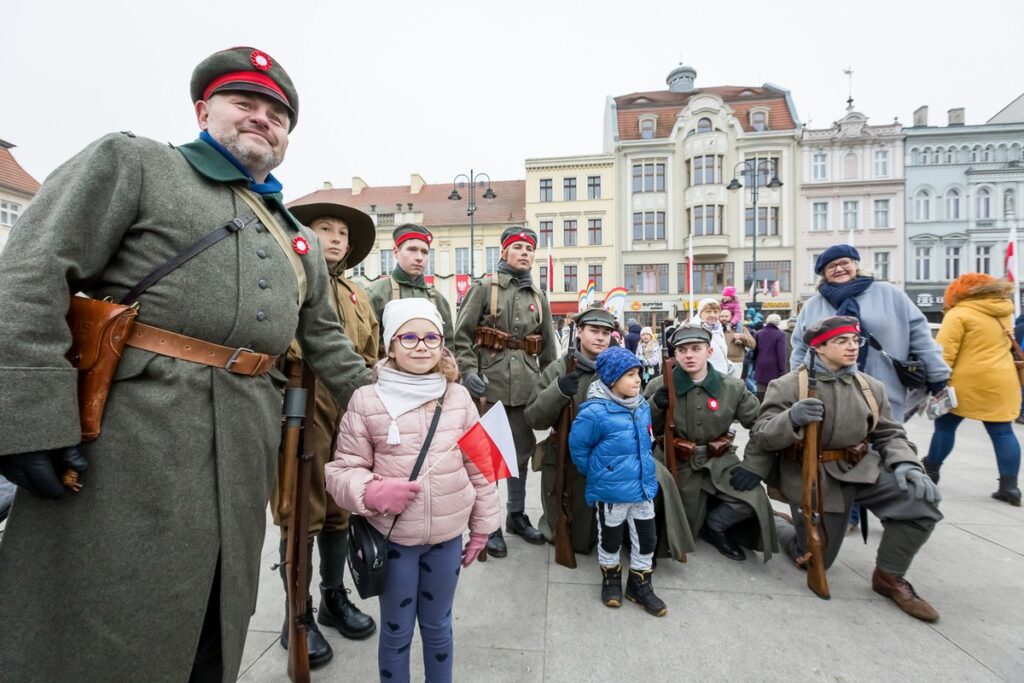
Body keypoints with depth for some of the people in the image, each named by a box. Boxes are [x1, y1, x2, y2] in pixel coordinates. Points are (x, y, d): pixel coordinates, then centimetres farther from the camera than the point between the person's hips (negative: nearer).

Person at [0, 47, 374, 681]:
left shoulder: (300, 241, 20)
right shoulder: (133, 161, 5)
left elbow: (326, 341, 22)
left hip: (246, 454, 5)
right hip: (126, 435, -4)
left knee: (213, 631, 17)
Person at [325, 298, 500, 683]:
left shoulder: (459, 397, -4)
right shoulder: (367, 400, -11)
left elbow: (479, 466, 2)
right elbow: (342, 470, -4)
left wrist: (482, 525, 5)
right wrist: (370, 492, -24)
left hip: (447, 538, 2)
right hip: (392, 539, -1)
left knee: (437, 627, 22)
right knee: (396, 631, 18)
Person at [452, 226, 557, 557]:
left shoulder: (539, 297, 12)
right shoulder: (484, 287, -1)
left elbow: (549, 347, 15)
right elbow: (462, 334, -5)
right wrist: (468, 371, -15)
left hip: (526, 386, 5)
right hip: (490, 383, -4)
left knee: (522, 451, 14)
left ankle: (517, 515, 32)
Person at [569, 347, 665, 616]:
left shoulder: (642, 406, -2)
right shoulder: (595, 412, -24)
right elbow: (577, 446, -14)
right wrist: (596, 473, -3)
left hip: (643, 487, 6)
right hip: (611, 491, -6)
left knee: (646, 538, 16)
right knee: (611, 538, 16)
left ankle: (641, 583, 36)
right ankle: (611, 578, 40)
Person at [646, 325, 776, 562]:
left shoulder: (732, 387, -7)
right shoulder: (659, 386, -12)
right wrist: (655, 405, -26)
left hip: (720, 462, 2)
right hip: (680, 465, -1)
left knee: (754, 501, -18)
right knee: (686, 527, 6)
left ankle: (714, 525, 11)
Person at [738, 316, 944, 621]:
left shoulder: (871, 387, 3)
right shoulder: (787, 385, -12)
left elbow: (889, 434, 7)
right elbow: (762, 435, -15)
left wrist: (905, 464, -14)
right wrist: (791, 419, -35)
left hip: (862, 469, 5)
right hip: (812, 478, -4)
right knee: (817, 559, 1)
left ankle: (889, 576, 5)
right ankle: (785, 530, 38)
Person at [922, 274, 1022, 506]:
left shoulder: (959, 314, -10)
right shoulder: (1004, 312, 13)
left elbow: (944, 353, -16)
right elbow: (998, 345, 25)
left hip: (967, 383, -6)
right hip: (1001, 383, 6)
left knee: (945, 426, 7)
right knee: (1003, 432, 7)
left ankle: (930, 472, 18)